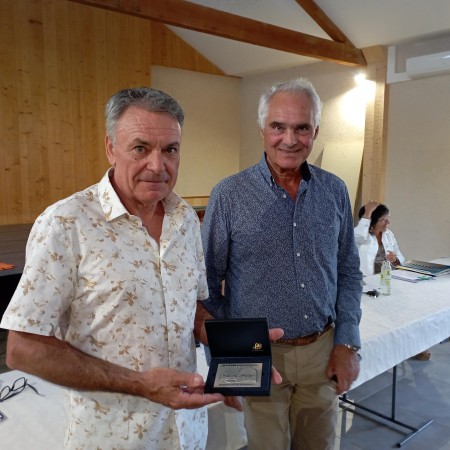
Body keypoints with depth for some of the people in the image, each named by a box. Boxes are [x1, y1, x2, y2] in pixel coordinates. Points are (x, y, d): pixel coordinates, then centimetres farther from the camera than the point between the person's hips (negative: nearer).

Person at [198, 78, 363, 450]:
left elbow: (348, 273, 7)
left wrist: (348, 343, 0)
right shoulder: (228, 196, -11)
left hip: (323, 351, 4)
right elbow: (207, 282, -5)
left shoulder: (335, 192, 0)